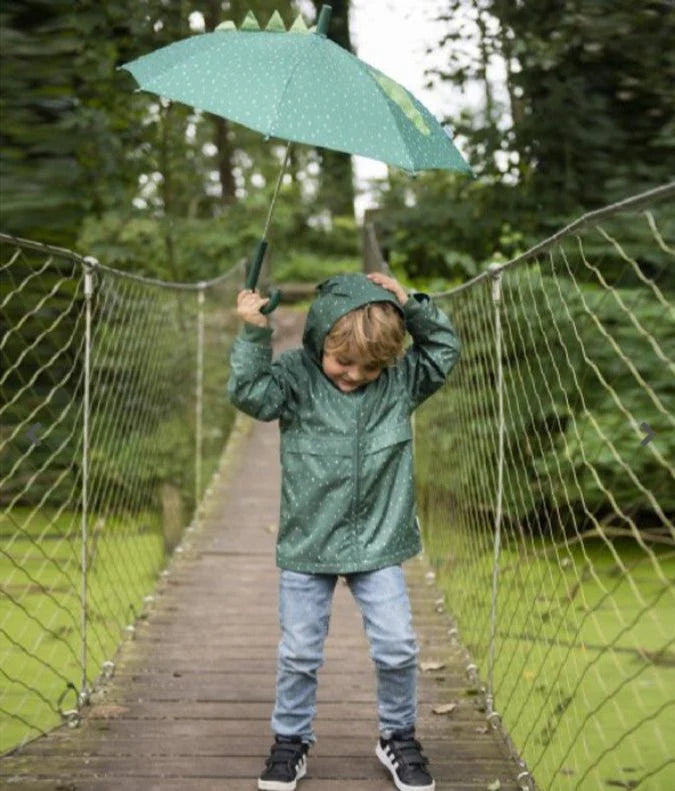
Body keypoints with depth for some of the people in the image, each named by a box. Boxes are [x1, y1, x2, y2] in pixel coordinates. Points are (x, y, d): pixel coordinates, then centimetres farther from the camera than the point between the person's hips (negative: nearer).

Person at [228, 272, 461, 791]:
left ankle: (399, 737, 27)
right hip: (307, 545, -1)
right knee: (300, 653, 9)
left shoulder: (400, 379, -3)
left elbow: (445, 350, 3)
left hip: (378, 544, 2)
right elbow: (250, 392, -20)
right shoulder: (297, 376, -9)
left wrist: (412, 307, -10)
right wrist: (255, 334, -29)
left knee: (398, 648, 4)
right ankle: (291, 740, 29)